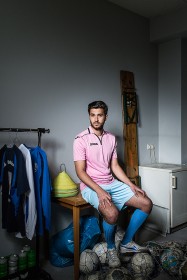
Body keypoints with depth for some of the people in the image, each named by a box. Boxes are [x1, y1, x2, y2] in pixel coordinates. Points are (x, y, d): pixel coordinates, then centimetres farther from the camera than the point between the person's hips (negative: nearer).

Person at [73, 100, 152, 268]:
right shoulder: (81, 139, -10)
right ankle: (111, 248, 0)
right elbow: (80, 171, -14)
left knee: (146, 203, -2)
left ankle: (126, 243, 14)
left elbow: (115, 166, 12)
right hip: (91, 186, -6)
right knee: (112, 213, -33)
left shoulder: (111, 138, 9)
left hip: (112, 183, 7)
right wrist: (99, 191, -25)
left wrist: (131, 185, 2)